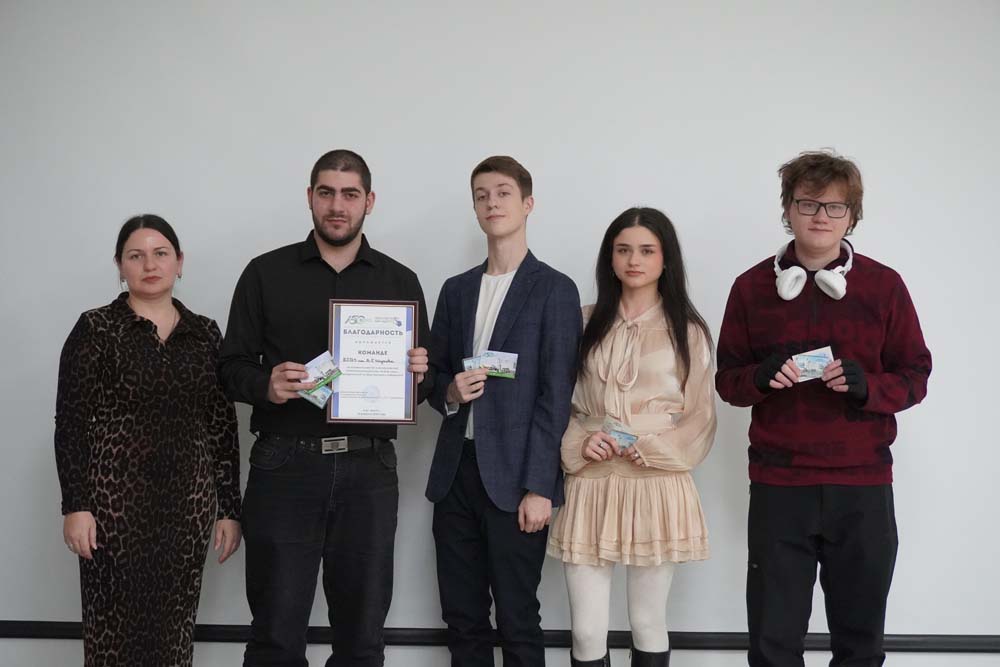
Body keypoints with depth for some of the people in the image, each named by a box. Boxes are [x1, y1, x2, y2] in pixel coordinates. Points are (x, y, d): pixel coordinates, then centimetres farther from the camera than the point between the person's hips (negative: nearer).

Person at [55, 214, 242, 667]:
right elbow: (70, 422, -4)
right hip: (115, 498, -3)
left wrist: (229, 509, 6)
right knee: (114, 625, -1)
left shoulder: (205, 334, 9)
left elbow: (222, 427, 10)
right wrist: (76, 506, -12)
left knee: (175, 626, 6)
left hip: (188, 501, 3)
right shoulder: (96, 329, 0)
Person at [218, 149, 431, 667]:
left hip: (368, 469, 2)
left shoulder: (400, 282, 10)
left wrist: (417, 377, -9)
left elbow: (423, 379, 13)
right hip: (285, 466, -1)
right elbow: (232, 366, 6)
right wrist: (265, 385, -14)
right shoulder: (266, 273, 6)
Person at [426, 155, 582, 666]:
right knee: (461, 618, 10)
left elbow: (555, 395, -8)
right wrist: (449, 391, -6)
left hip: (514, 476, -5)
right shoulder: (456, 290, 14)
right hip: (456, 471, 5)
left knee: (517, 620, 1)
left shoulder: (554, 290, -3)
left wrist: (538, 487, -14)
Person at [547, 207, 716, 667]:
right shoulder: (586, 323, 8)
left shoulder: (687, 331, 4)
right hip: (590, 487, 1)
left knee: (648, 625, 9)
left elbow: (701, 421, 4)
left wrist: (650, 449, -12)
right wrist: (579, 443, -8)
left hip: (658, 488, -1)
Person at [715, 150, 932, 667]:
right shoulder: (752, 287, 3)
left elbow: (913, 377, 4)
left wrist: (865, 385, -16)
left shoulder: (884, 285, 1)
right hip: (779, 485, 0)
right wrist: (762, 377, -15)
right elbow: (727, 380, 7)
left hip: (862, 485, 0)